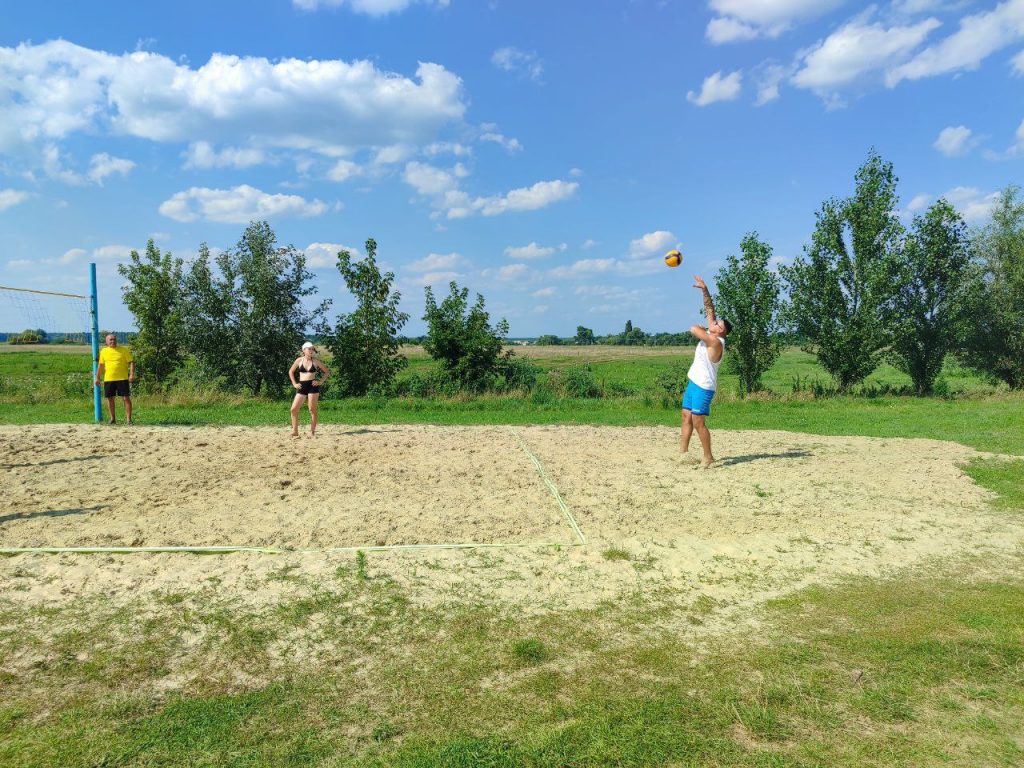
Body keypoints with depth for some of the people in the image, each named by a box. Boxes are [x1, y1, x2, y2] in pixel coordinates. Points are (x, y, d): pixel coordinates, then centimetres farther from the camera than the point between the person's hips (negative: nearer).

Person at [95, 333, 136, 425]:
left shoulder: (124, 350, 0)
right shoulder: (104, 351, 9)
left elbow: (131, 362, -2)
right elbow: (100, 365, 16)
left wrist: (132, 374, -14)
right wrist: (97, 377, 13)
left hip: (122, 379, -3)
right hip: (108, 379, 3)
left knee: (126, 398, -6)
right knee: (110, 399, 8)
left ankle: (129, 419, -2)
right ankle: (113, 418, 20)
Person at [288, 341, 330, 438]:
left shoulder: (315, 361, 3)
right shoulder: (299, 360, 5)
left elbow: (327, 372, 11)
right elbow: (291, 372, 17)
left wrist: (320, 382, 0)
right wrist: (294, 384, 8)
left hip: (313, 386, -2)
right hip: (302, 386, 2)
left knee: (312, 409, -2)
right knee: (294, 409, -6)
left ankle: (312, 432, 5)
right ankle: (295, 431, 3)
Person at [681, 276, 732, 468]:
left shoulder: (716, 342, -20)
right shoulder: (711, 335, 4)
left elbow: (695, 329, -30)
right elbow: (709, 309, 7)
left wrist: (700, 329, -7)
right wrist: (705, 289, 2)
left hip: (703, 386, -9)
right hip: (693, 382, 9)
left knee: (698, 423, -6)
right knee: (686, 417, 9)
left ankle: (708, 457, 5)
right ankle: (683, 452, 13)